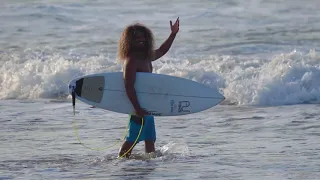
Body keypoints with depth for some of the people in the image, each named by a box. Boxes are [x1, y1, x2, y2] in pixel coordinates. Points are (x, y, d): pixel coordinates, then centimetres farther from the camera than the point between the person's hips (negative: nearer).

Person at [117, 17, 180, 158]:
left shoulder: (146, 57, 12)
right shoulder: (131, 60, -18)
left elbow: (161, 51, 32)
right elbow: (129, 86, -25)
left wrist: (173, 34, 27)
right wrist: (137, 108, -29)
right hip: (138, 106, -10)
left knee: (150, 140, 15)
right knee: (132, 140, -9)